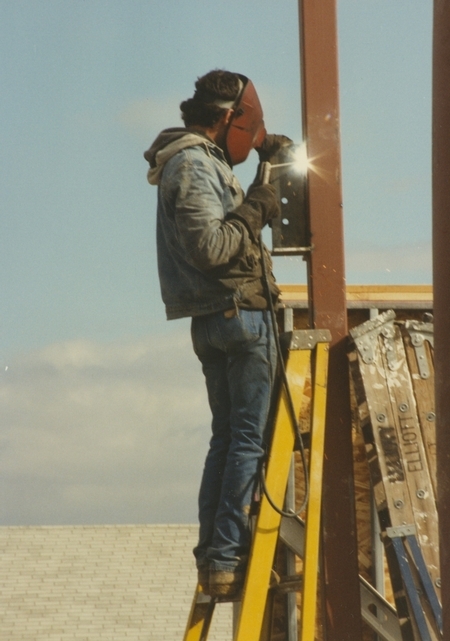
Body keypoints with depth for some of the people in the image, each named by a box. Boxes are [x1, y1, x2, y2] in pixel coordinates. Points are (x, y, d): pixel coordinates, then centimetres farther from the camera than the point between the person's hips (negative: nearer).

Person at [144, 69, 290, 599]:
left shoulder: (198, 162, 17)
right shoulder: (195, 165, -14)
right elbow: (208, 246, -24)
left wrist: (265, 158, 20)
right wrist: (255, 211, -11)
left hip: (213, 319, 10)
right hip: (237, 312, -10)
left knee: (226, 436, 12)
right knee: (249, 438, -9)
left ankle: (213, 555, 12)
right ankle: (228, 557, -13)